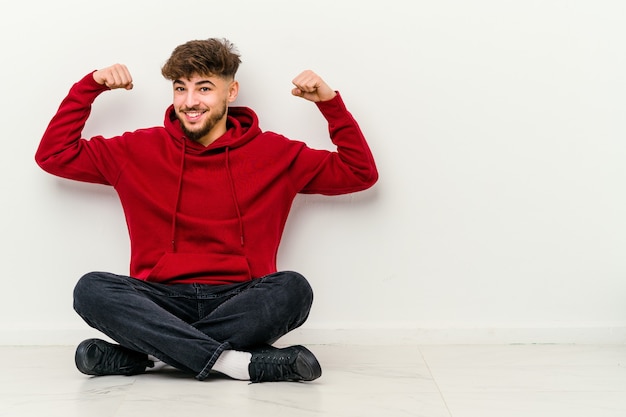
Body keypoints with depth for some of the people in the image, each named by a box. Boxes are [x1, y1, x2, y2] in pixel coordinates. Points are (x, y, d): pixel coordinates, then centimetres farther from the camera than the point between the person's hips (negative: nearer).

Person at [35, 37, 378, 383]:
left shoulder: (273, 154, 9)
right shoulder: (141, 150, 11)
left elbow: (360, 172, 11)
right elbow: (53, 155, 13)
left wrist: (330, 102, 1)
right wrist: (91, 85, 6)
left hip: (240, 302, 0)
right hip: (162, 300, 1)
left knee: (293, 288, -32)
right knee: (91, 288, -28)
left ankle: (140, 355, -26)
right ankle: (241, 362, -34)